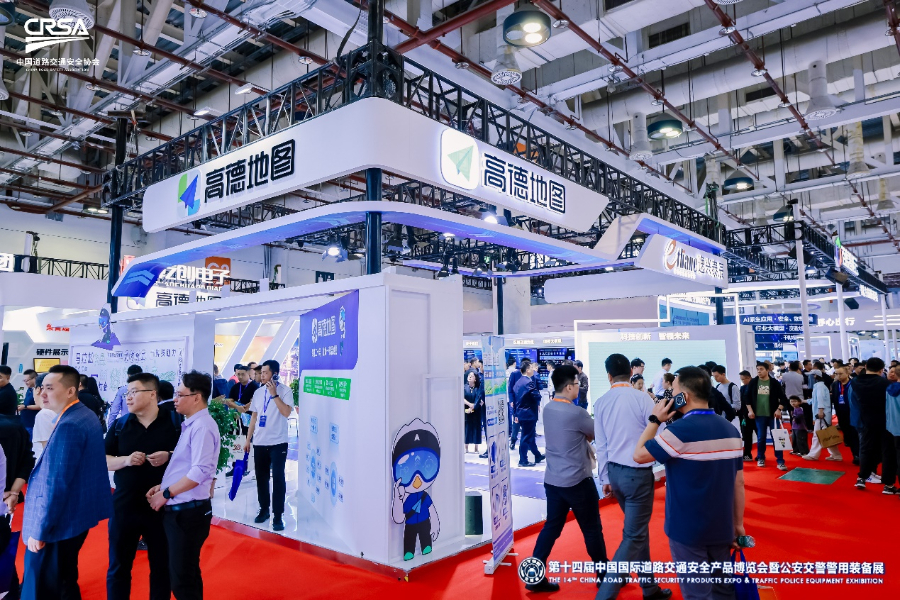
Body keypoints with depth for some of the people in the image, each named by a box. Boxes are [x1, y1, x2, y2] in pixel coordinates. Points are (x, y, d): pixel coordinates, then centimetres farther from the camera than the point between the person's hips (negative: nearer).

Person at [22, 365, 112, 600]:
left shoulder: (69, 425, -23)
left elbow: (56, 483, -24)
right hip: (78, 514, 10)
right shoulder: (86, 415, 7)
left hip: (60, 521, -10)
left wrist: (39, 529, -18)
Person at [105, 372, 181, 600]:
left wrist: (169, 457, -19)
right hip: (124, 505, 2)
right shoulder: (120, 424, 2)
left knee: (162, 566, 11)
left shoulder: (174, 422, -4)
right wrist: (126, 460, -14)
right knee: (118, 566, 13)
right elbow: (103, 461, 4)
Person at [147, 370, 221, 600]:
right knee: (185, 574, 20)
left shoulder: (202, 426, -18)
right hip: (178, 510, 10)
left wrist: (166, 494, -16)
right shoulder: (190, 425, 13)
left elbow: (200, 472, -25)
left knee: (182, 580, 0)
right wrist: (162, 486, 5)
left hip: (189, 512, -10)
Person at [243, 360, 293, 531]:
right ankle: (264, 509, 27)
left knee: (278, 478, -4)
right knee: (261, 477, 12)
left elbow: (286, 412, -21)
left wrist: (274, 394, -22)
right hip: (259, 442, 5)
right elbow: (254, 417, 14)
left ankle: (278, 516, 2)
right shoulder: (258, 392, 9)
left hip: (278, 442, -5)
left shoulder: (285, 391, -8)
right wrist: (248, 439, 11)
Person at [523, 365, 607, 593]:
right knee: (592, 529, 10)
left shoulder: (548, 409, 5)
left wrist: (585, 437, 3)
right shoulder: (576, 413, -19)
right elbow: (597, 434, -4)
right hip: (577, 481, -7)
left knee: (551, 527, 12)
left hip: (552, 479, 7)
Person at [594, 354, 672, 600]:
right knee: (633, 536, 1)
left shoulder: (600, 402, 1)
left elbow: (601, 444, 5)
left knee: (638, 528, 21)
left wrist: (604, 478, 12)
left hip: (615, 472, 6)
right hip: (638, 473, -5)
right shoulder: (642, 398, -13)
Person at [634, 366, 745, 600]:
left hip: (688, 530, -6)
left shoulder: (680, 430, -20)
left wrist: (655, 420, -3)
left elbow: (639, 455, -10)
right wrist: (738, 524, 15)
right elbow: (739, 482, 6)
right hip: (722, 528, 6)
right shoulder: (731, 430, 0)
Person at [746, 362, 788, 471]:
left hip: (773, 415, -1)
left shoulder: (775, 383, -1)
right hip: (759, 415, 1)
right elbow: (748, 397, 6)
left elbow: (783, 398, 2)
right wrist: (750, 410, -1)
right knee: (761, 438, 7)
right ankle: (760, 458, 22)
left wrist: (779, 409, -9)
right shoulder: (753, 382, 2)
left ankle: (780, 461, 4)